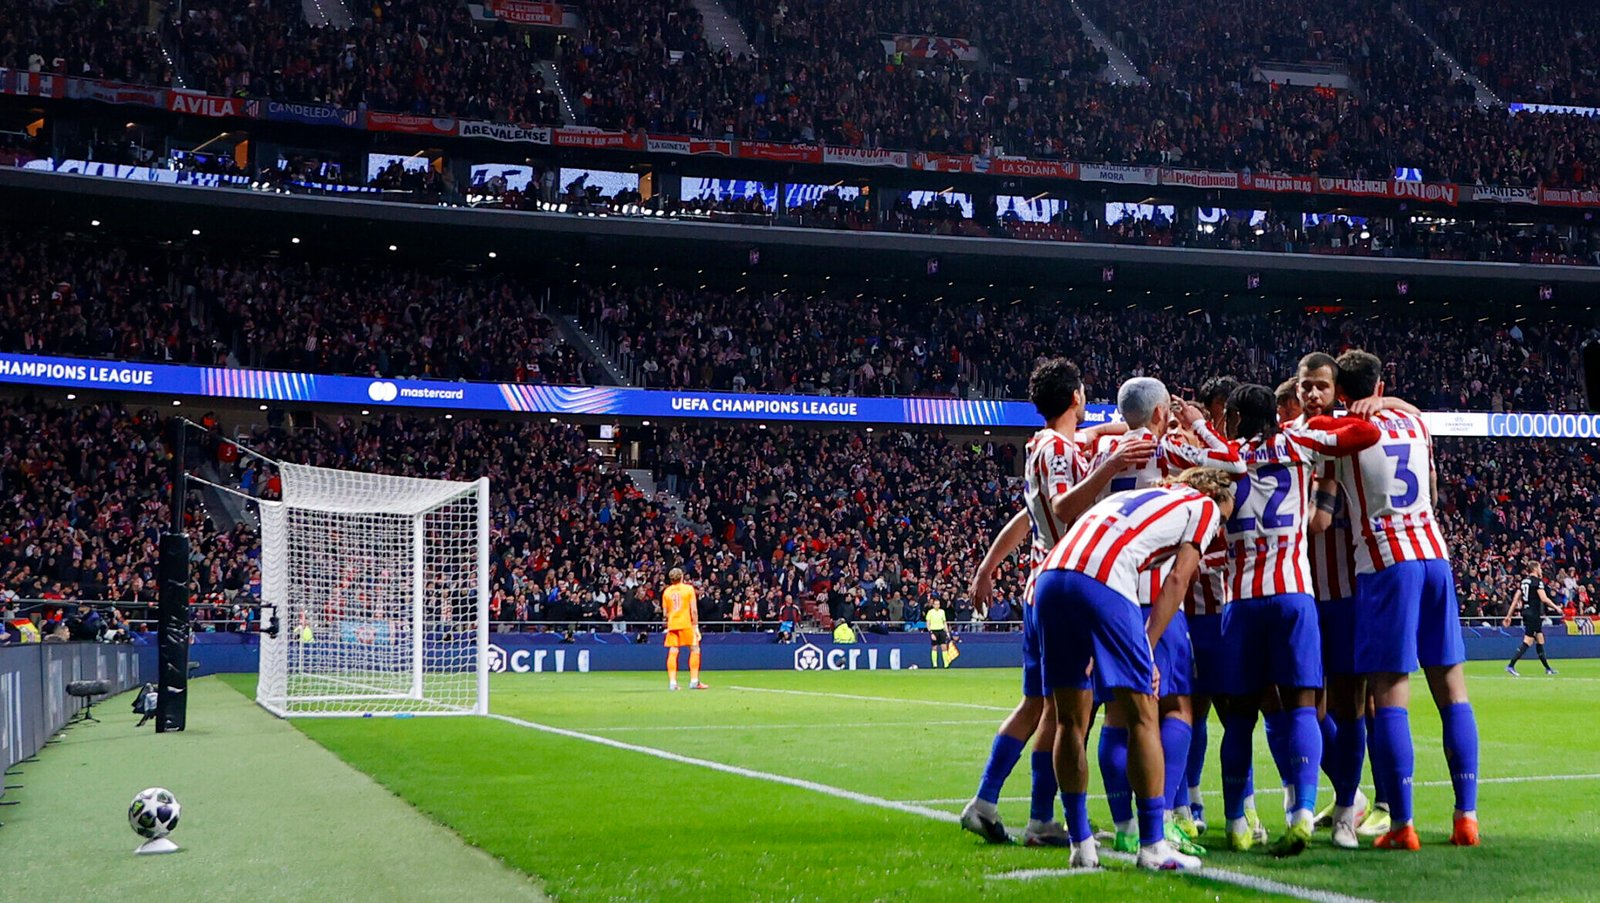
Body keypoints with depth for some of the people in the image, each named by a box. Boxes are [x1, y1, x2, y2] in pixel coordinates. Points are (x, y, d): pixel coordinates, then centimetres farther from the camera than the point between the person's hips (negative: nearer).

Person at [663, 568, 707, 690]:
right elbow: (694, 610, -4)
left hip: (672, 625, 3)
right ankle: (694, 681, -2)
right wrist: (696, 626, 0)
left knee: (672, 652, 3)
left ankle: (672, 682, -2)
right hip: (686, 624, -3)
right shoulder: (688, 589, 0)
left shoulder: (666, 591, 8)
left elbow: (665, 612, 10)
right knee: (695, 650, 5)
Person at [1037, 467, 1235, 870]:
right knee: (1142, 716, 3)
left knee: (1071, 721, 13)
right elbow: (1176, 580, 8)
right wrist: (1147, 649, 7)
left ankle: (1081, 845, 17)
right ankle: (1153, 846, 4)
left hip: (1048, 577, 7)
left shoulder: (1135, 496, 37)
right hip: (1101, 582, -7)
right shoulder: (1204, 507, 20)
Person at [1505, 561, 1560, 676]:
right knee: (1528, 641, -10)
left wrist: (1509, 615, 14)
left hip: (1526, 613, 9)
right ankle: (1511, 665, -16)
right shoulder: (1537, 581, -9)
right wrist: (1556, 607, -6)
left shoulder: (1524, 581, 14)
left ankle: (1547, 668, 22)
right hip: (1534, 614, -9)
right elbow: (1544, 598, -18)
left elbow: (1516, 599, 13)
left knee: (1540, 639, 15)